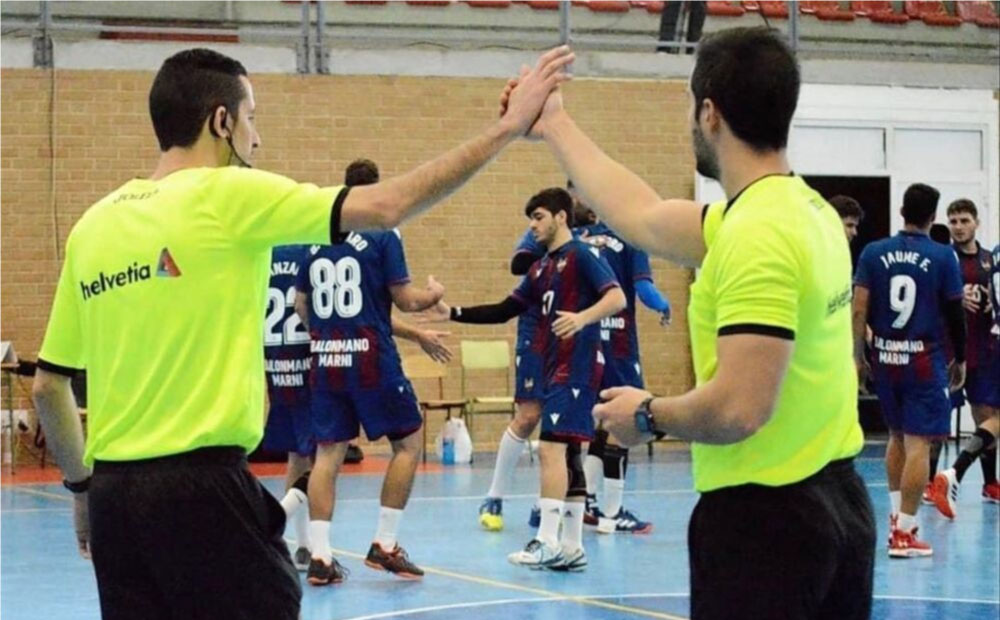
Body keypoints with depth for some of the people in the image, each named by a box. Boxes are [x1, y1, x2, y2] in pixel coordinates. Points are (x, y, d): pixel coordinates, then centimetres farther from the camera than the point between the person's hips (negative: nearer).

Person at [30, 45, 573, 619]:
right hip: (201, 483, -6)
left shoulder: (91, 227, 10)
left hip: (113, 492, 6)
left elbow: (48, 385, 13)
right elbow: (388, 207, -9)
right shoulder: (227, 193, -6)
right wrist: (509, 128, -2)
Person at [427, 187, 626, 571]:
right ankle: (572, 548, 10)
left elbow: (616, 298, -19)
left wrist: (583, 317, -37)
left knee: (551, 447, -15)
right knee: (567, 454, 8)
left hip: (576, 366, -9)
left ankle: (547, 543, -18)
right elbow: (504, 311, 20)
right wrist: (453, 314, 13)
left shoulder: (583, 256, -7)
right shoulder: (541, 268, 18)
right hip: (555, 367, 9)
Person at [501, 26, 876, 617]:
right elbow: (644, 217, 20)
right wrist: (556, 125, 29)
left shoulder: (757, 234, -20)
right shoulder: (809, 209, 7)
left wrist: (648, 414, -6)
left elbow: (738, 409, -26)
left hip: (765, 518, -9)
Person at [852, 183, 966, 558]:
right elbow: (955, 314, -2)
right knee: (917, 444, -2)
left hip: (885, 357, 4)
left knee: (897, 435, 22)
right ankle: (903, 532, -5)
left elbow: (859, 309, -2)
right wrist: (960, 360, 10)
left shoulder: (873, 253, 1)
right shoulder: (943, 257, -6)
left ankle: (896, 513, 27)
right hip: (924, 359, -4)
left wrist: (858, 357, 6)